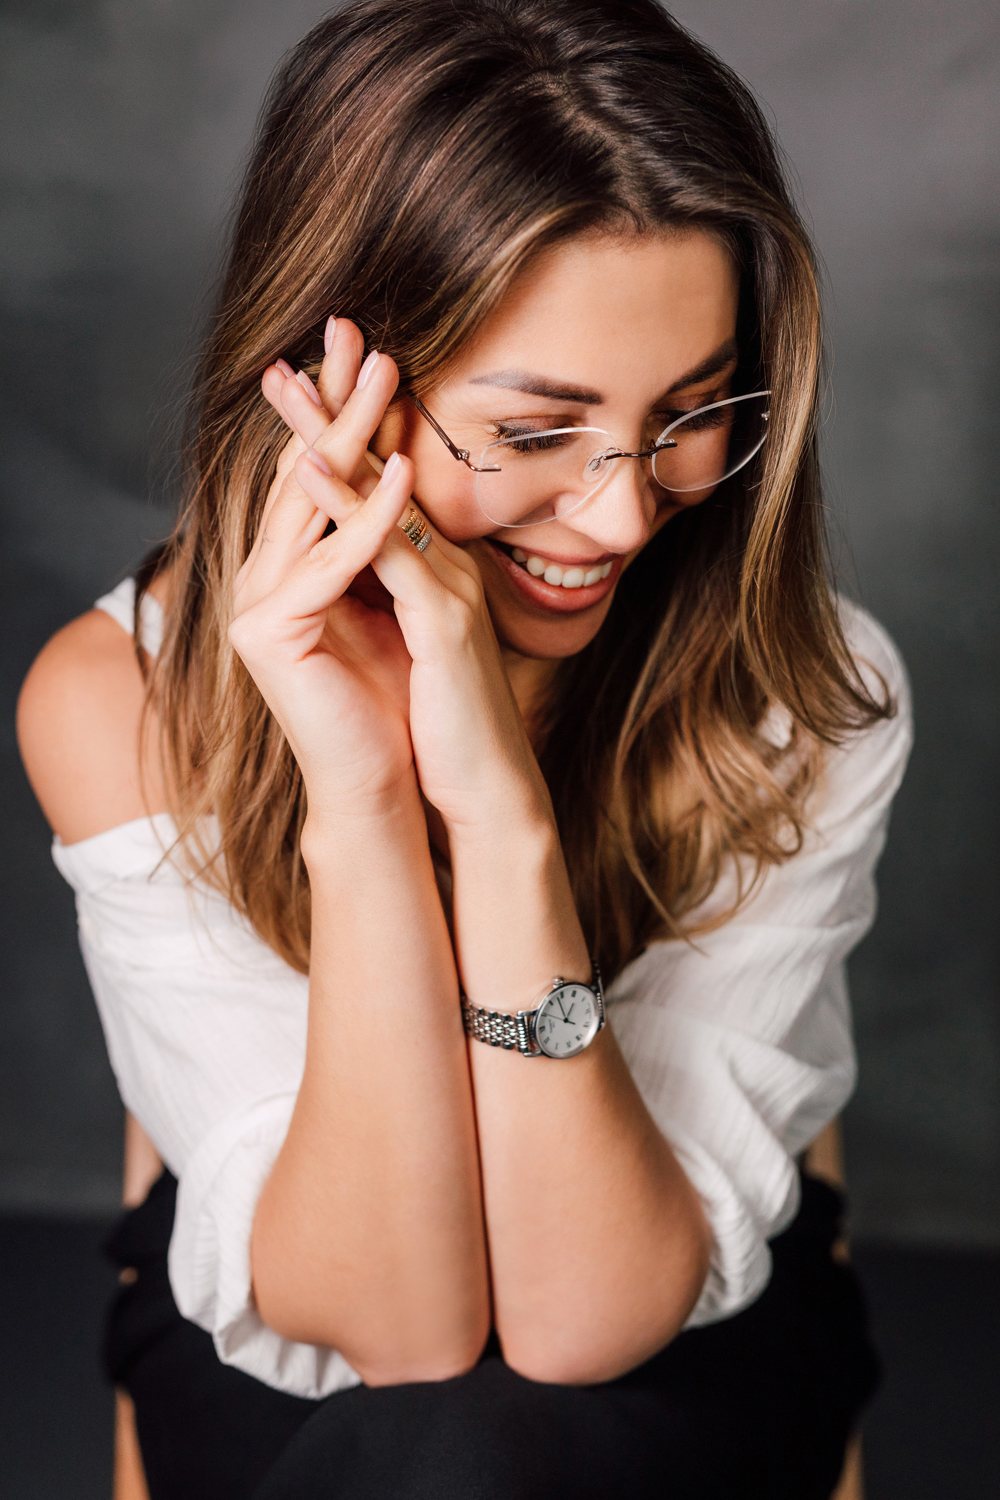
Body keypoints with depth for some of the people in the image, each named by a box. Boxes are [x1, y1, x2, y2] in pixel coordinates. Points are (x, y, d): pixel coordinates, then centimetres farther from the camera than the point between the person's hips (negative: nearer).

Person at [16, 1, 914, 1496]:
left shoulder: (810, 700, -22)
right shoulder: (122, 703, -22)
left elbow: (586, 1315, -26)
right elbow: (387, 1318, -26)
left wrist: (502, 806, -39)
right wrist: (358, 801, -39)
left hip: (693, 1353, 0)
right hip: (269, 1368, 0)